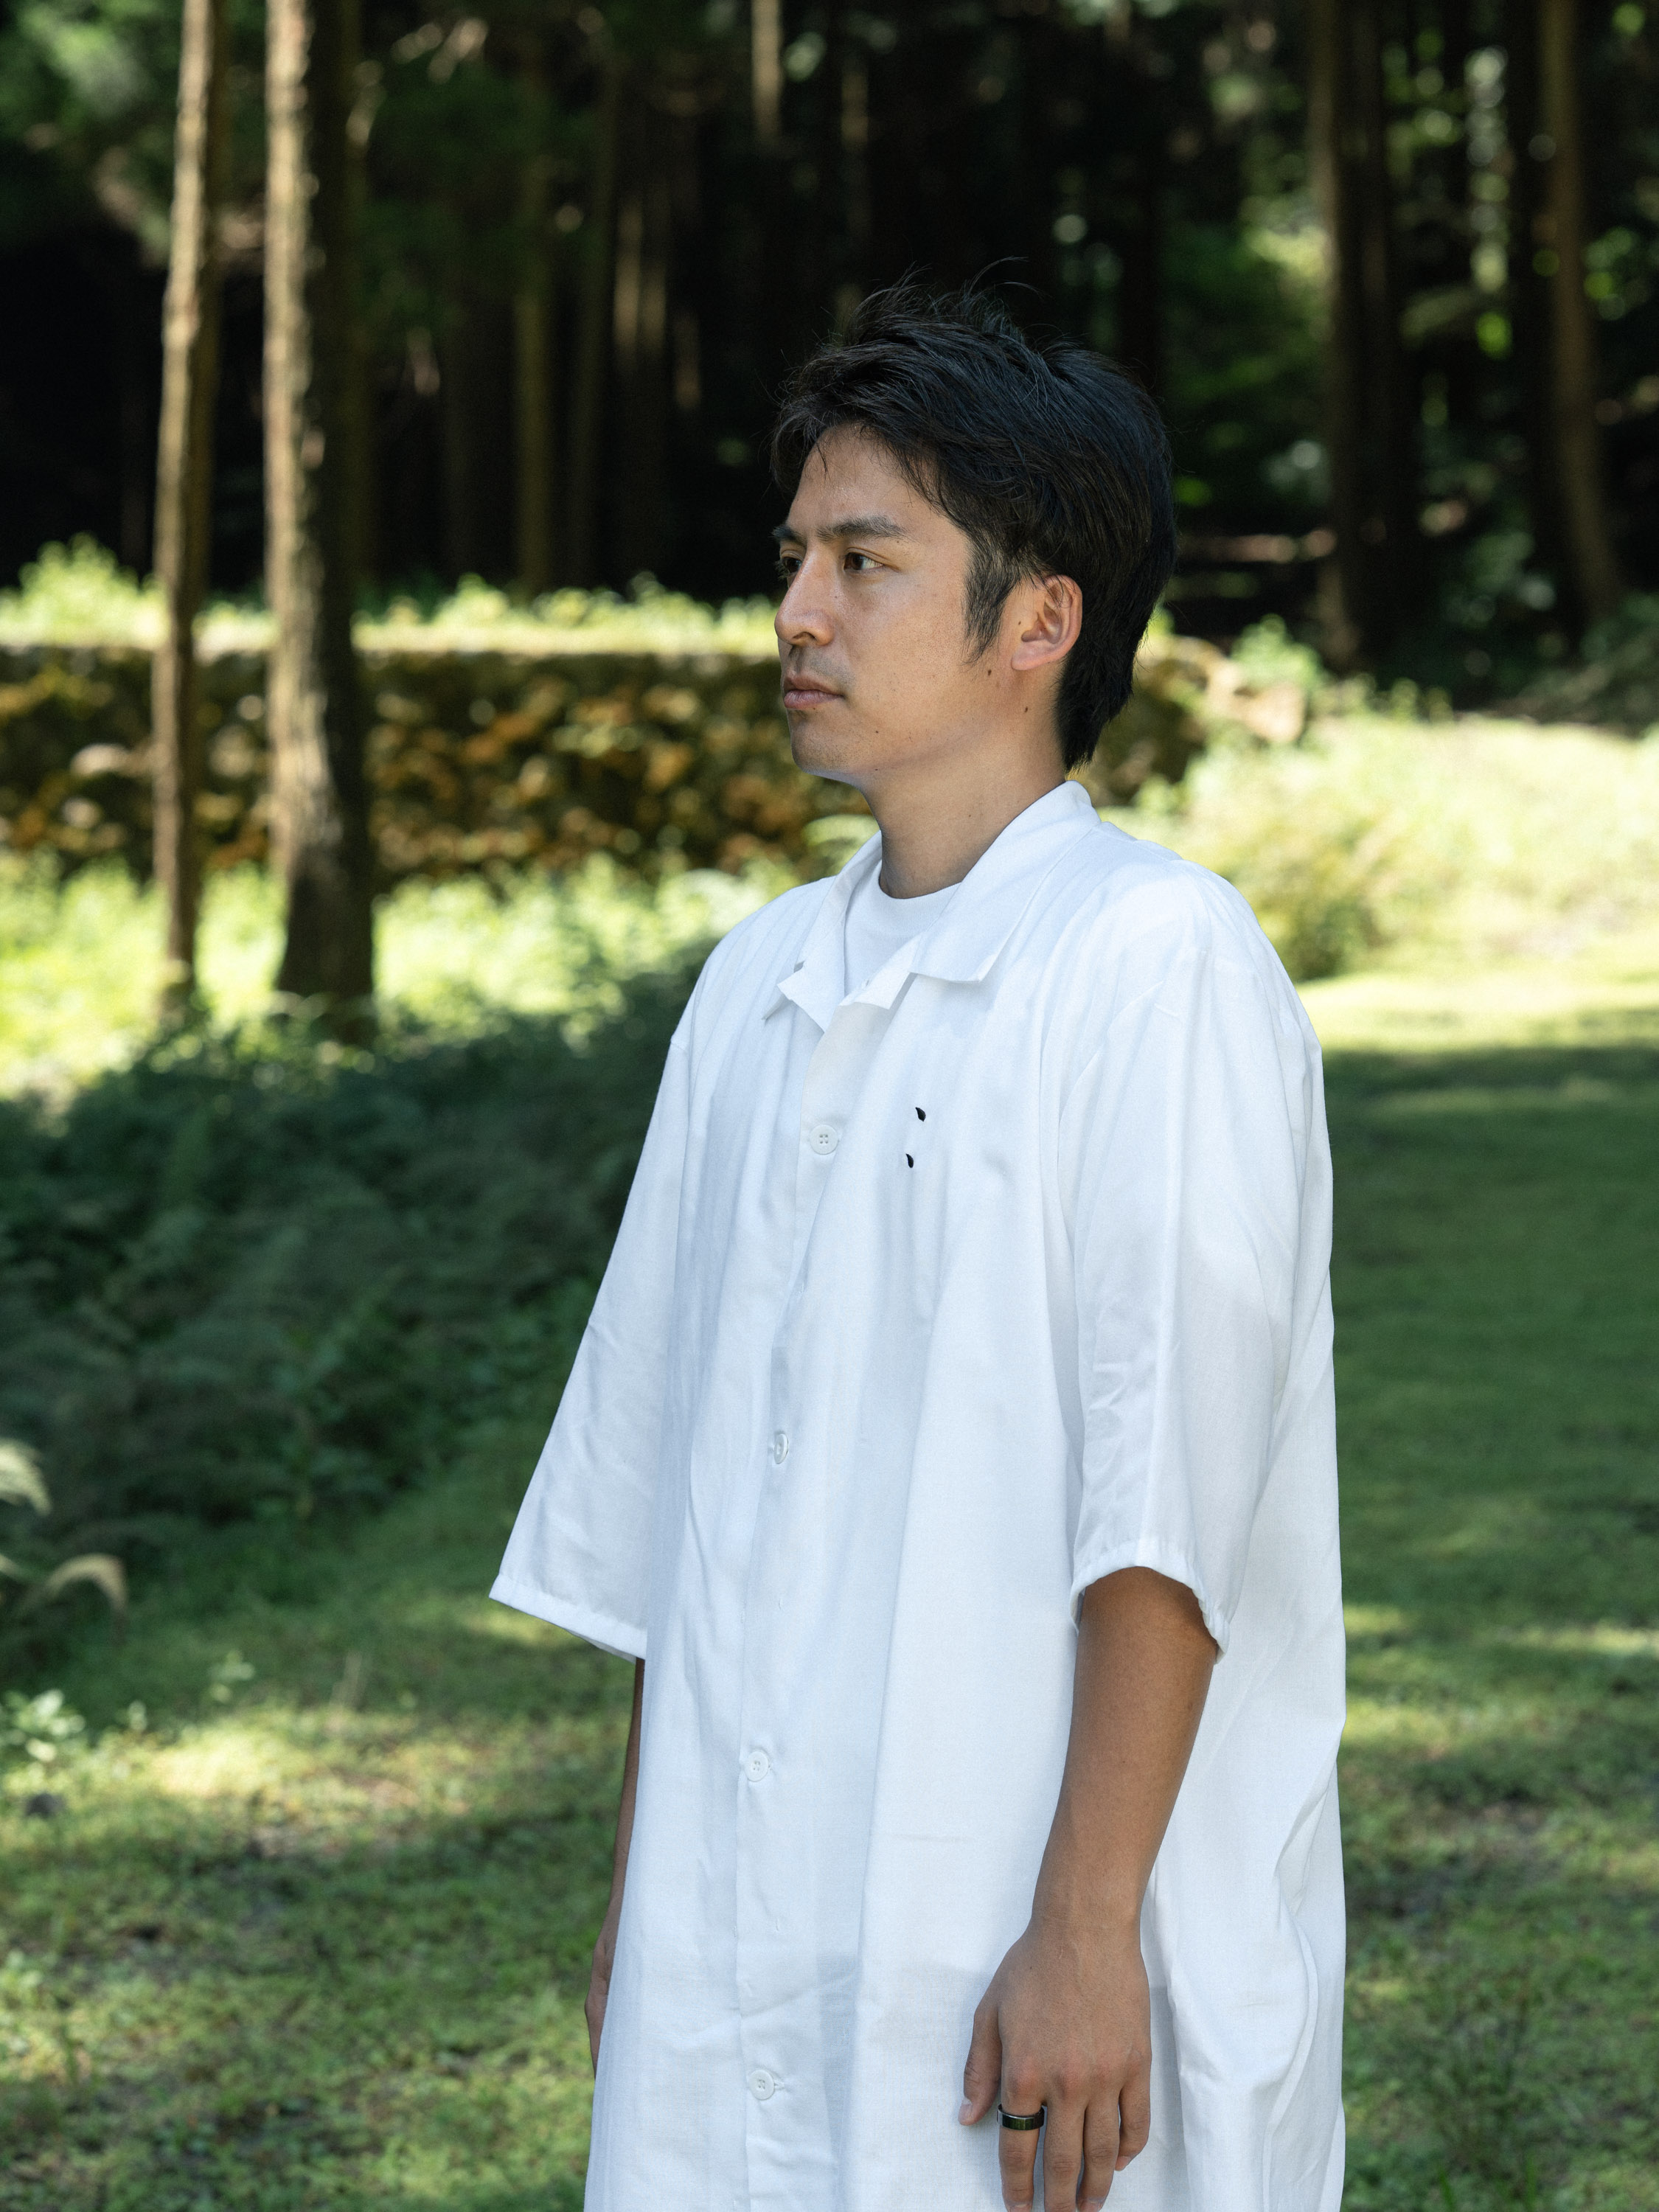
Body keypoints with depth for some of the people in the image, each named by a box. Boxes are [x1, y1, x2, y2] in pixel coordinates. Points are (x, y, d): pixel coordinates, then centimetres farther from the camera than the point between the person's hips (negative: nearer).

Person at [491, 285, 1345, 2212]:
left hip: (1020, 1979, -6)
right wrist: (639, 1904, 16)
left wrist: (1086, 1930, -17)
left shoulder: (1154, 963, -9)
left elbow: (1166, 1508, -14)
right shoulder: (761, 986, 13)